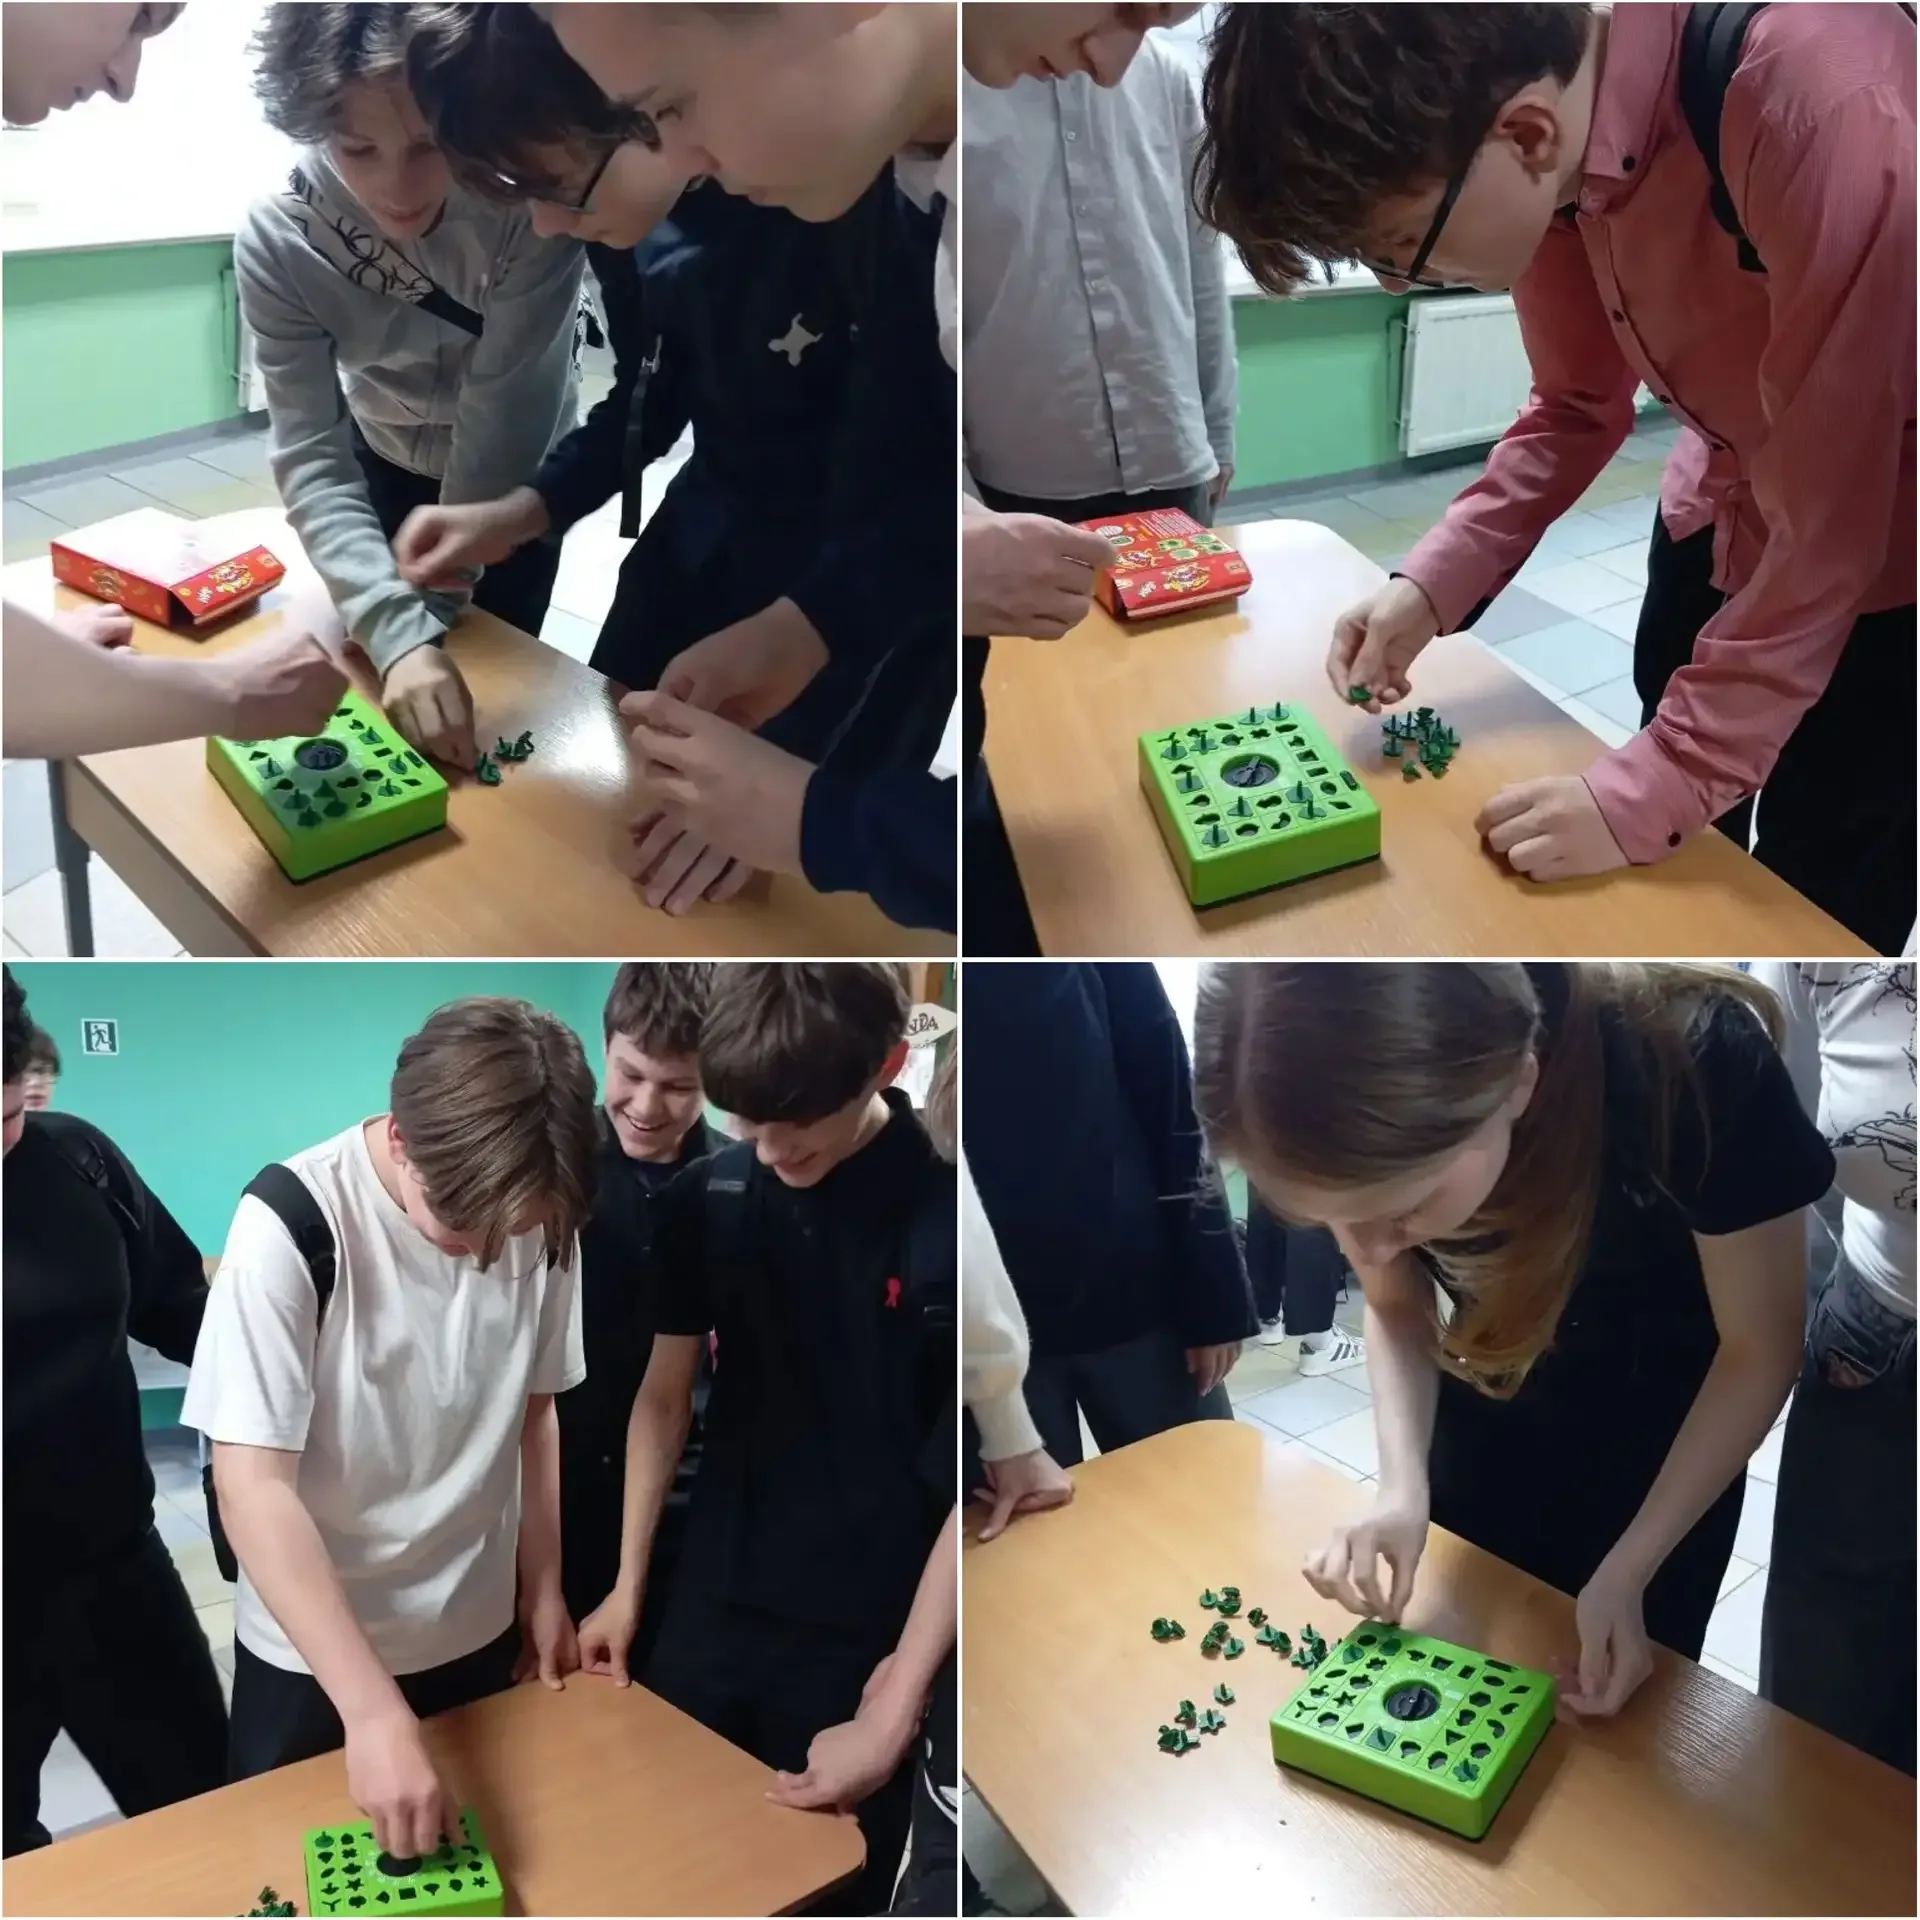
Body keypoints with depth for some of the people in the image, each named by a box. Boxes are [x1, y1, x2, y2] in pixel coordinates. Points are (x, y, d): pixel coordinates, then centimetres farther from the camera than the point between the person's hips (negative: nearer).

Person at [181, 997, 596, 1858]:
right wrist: (375, 1710, -33)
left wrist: (544, 1589, 9)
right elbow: (252, 1489, -27)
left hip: (477, 1631, 4)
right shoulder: (292, 1225, -26)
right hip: (313, 1650, -4)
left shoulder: (535, 1219, -12)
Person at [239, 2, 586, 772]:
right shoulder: (277, 240, -29)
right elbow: (311, 457, -31)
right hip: (387, 465, 1)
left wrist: (436, 607, -26)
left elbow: (503, 410, -30)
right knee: (390, 696, 10)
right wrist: (401, 633, -47)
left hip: (514, 472, -1)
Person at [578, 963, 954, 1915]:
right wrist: (626, 1586, 8)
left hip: (861, 1645, -3)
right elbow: (665, 1393, 8)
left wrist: (896, 1708, -14)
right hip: (708, 1615, 4)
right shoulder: (706, 1199, -5)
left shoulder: (947, 1221, -18)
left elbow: (963, 1487, -14)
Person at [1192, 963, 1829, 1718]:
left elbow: (1759, 1350, -20)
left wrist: (1627, 1573, -24)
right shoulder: (1353, 1098, -28)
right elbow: (1395, 1307, -8)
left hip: (1661, 1450, -2)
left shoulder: (1696, 1066, -37)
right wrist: (1402, 1487, -23)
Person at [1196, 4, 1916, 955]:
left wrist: (1652, 785, -28)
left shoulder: (1826, 113, -37)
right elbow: (1577, 403, 1)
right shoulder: (1549, 92, -14)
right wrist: (1430, 584, -10)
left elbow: (1828, 524, -30)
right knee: (1663, 896, 19)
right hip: (1722, 504, 6)